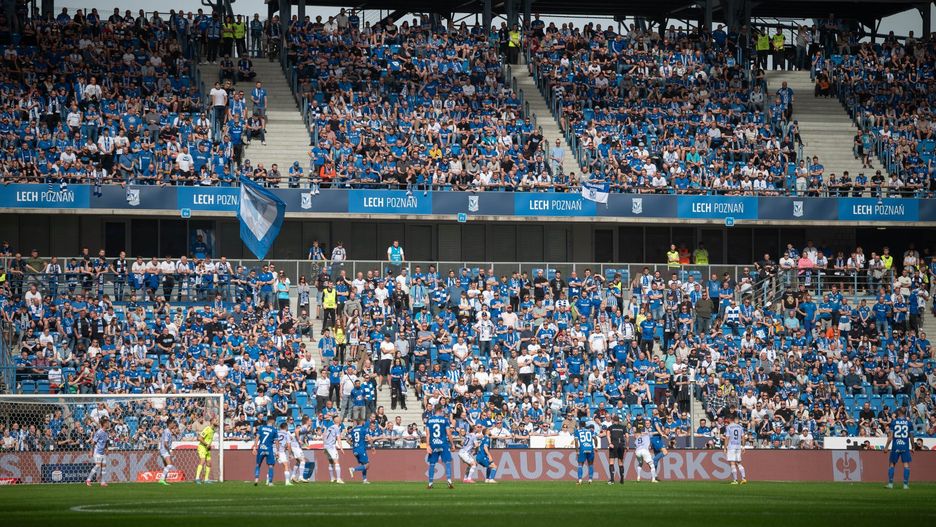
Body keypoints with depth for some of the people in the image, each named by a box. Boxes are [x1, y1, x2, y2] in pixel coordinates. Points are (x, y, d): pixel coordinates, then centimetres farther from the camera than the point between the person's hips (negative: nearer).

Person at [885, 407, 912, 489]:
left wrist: (886, 446, 2)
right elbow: (911, 437, 4)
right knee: (906, 464, 3)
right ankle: (906, 484, -4)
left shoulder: (893, 422, -1)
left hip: (895, 446, 0)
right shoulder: (908, 422, 2)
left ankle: (890, 483, 7)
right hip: (905, 447, 0)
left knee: (891, 464, 11)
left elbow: (890, 436, -3)